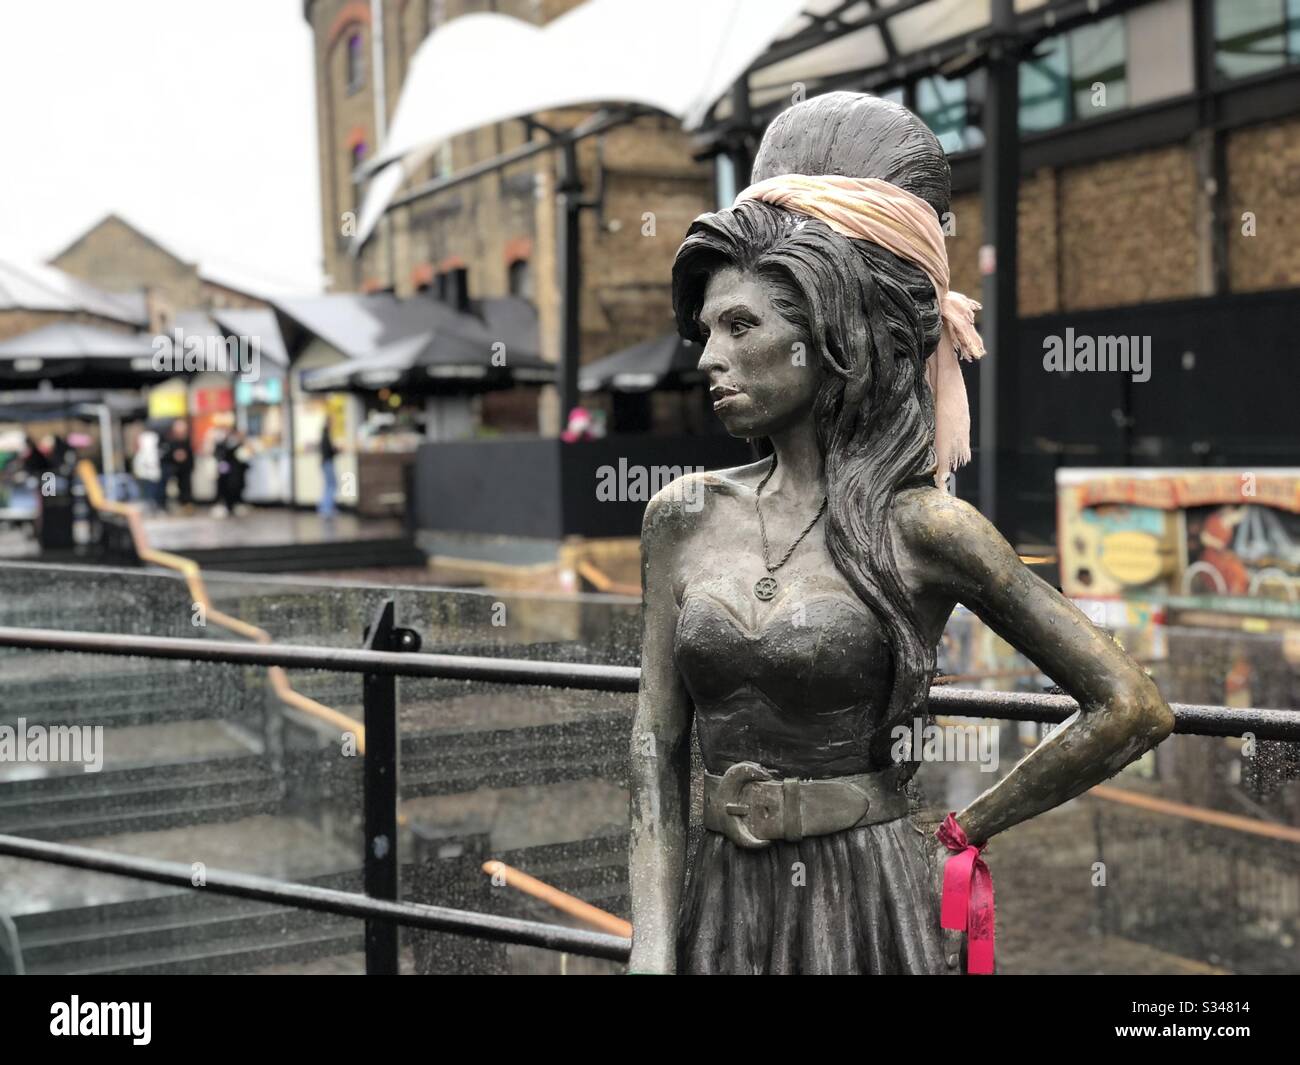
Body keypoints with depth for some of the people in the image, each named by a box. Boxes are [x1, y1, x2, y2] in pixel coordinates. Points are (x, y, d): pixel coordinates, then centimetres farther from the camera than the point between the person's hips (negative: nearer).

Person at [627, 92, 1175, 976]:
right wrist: (651, 955, -9)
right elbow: (657, 760, 0)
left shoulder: (922, 528, -11)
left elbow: (1134, 709, -7)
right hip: (718, 902, 4)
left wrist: (961, 833, 0)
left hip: (873, 907, -3)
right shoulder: (684, 516, 1)